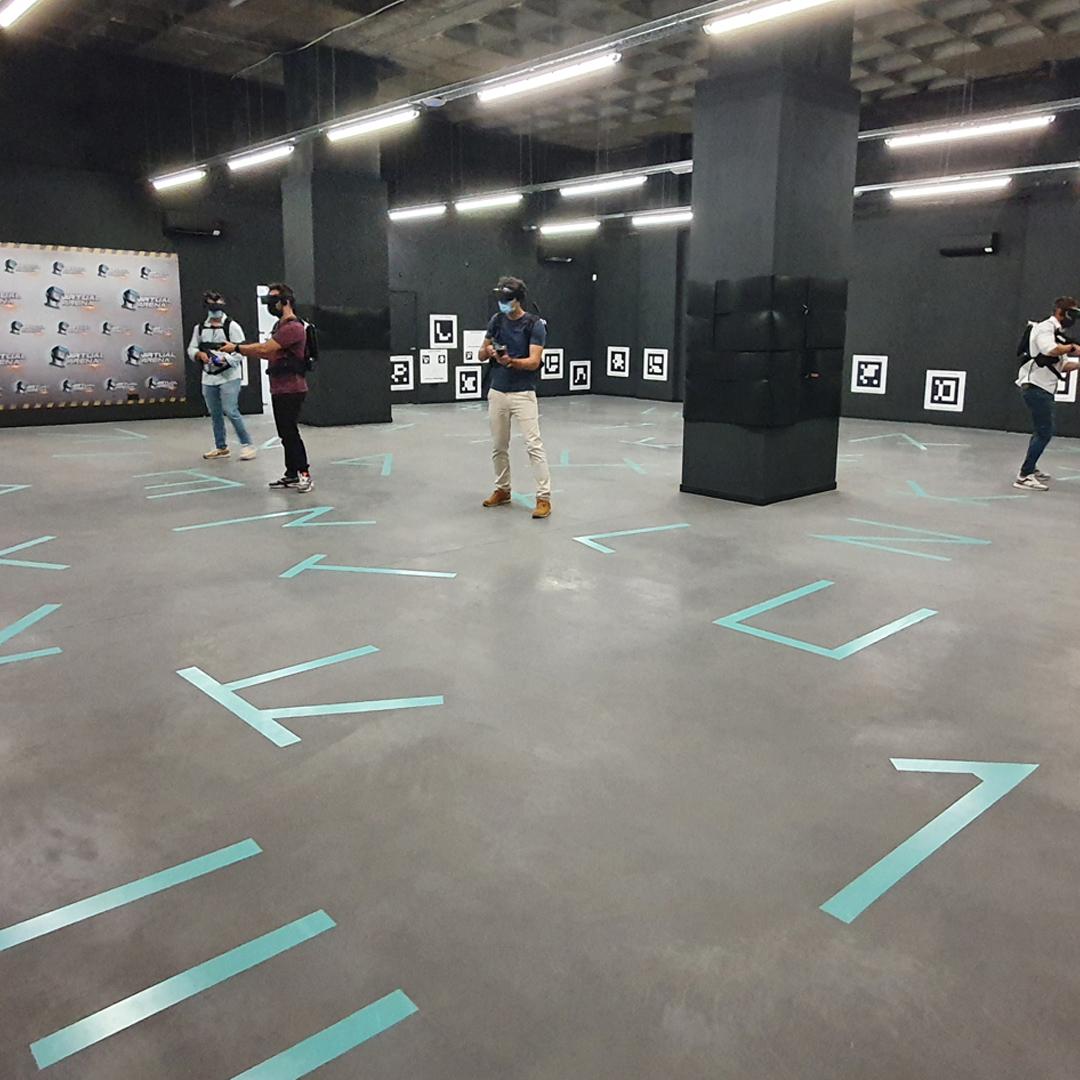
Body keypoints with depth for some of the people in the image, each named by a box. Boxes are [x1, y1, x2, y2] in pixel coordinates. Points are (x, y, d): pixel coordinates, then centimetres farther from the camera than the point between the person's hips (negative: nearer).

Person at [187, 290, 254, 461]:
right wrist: (199, 354, -8)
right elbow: (191, 348, 14)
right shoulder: (200, 328, 10)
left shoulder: (232, 326, -7)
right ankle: (221, 447, 25)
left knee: (230, 411, -14)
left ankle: (247, 445, -2)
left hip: (229, 376, -6)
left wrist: (225, 359, -27)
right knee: (215, 414, 12)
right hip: (208, 377, 6)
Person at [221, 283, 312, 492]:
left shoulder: (293, 328, -15)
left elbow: (264, 348, -20)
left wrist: (237, 348, -11)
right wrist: (240, 350, 3)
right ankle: (292, 475, 16)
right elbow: (269, 354, 15)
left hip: (291, 390, -10)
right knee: (286, 434, 11)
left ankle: (305, 474, -4)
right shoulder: (279, 326, 19)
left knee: (290, 432, -9)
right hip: (279, 389, 10)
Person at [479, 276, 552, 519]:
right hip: (497, 393, 5)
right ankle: (502, 490, 27)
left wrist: (511, 361, -35)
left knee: (533, 445, -11)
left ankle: (544, 497, -10)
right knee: (499, 446, 12)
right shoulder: (496, 320, 7)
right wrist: (488, 351, -13)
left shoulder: (535, 325, -9)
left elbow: (534, 361, -17)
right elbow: (481, 355, 11)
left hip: (523, 394, -5)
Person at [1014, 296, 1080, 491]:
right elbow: (1050, 350, -29)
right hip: (1035, 387, -11)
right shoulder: (1045, 327, -9)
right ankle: (1024, 476, -15)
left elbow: (1061, 365, 21)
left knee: (1043, 431, 20)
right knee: (1045, 432, -13)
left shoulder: (1057, 334, 21)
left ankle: (1030, 468, 31)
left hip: (1044, 390, 11)